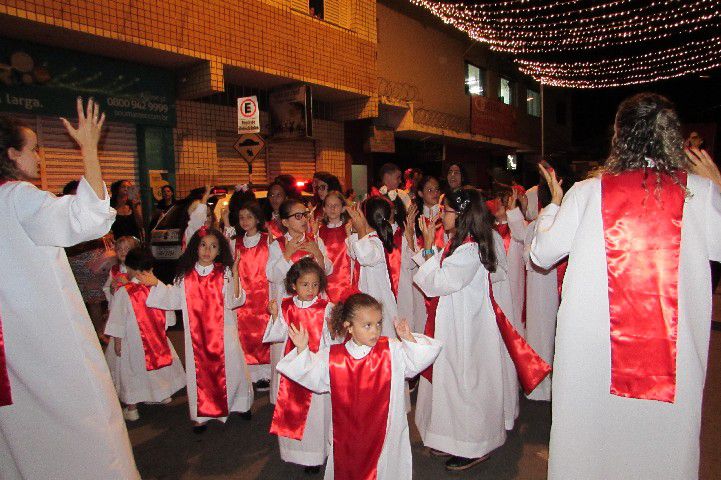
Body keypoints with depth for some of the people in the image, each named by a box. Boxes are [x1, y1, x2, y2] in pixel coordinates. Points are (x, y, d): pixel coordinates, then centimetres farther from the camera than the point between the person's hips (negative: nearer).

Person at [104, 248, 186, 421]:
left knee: (131, 370, 11)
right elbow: (168, 315, -1)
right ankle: (164, 394, 39)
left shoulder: (123, 292, -20)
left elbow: (118, 320, -16)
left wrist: (117, 341, -6)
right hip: (157, 339, 3)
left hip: (132, 341, -3)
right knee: (158, 362, 23)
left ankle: (131, 408, 21)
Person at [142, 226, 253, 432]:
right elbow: (175, 299, 12)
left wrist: (235, 277, -28)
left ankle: (241, 403, 30)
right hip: (196, 334, 2)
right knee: (199, 371, 9)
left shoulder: (225, 272, -7)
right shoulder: (185, 275, 3)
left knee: (231, 366, 6)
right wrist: (155, 284, 5)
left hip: (223, 332, -2)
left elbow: (234, 301, -15)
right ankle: (202, 414, 25)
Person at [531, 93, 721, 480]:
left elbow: (542, 253, -1)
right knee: (662, 438, 18)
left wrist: (555, 203, 15)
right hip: (672, 348, 1)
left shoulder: (587, 193, -8)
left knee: (591, 436, 16)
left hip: (591, 346, -1)